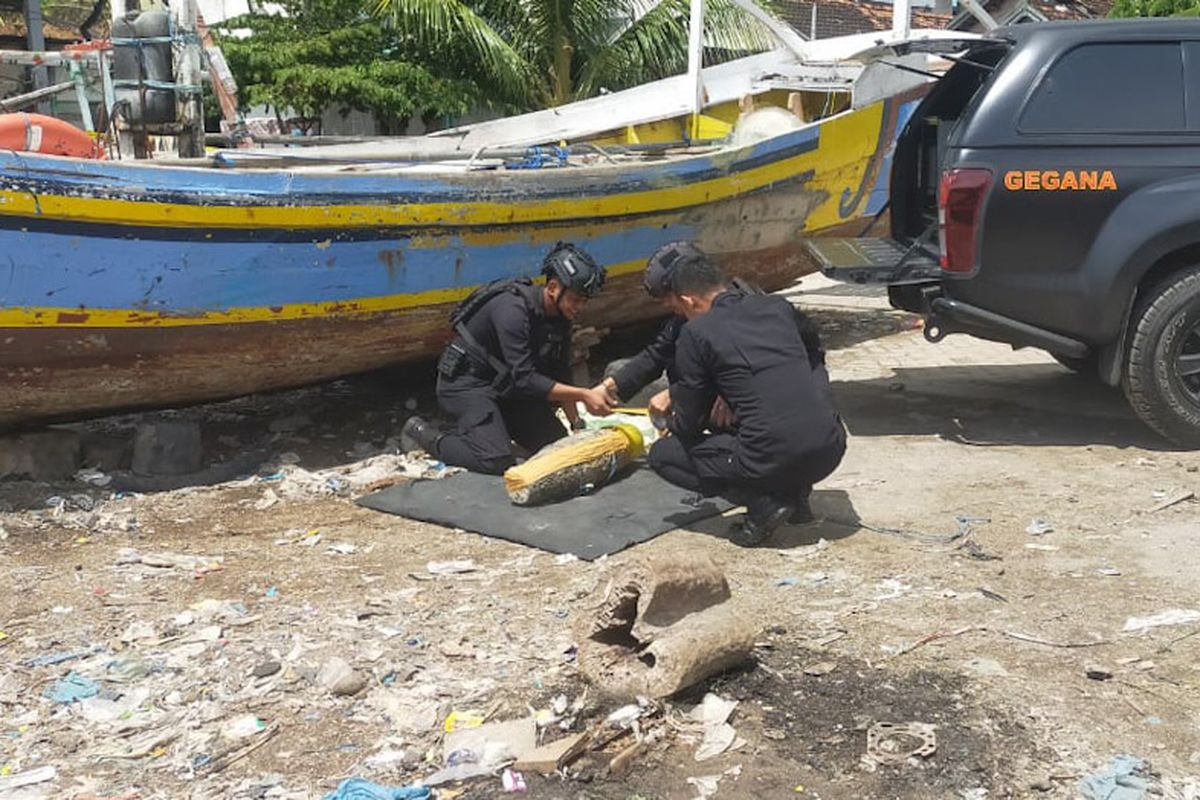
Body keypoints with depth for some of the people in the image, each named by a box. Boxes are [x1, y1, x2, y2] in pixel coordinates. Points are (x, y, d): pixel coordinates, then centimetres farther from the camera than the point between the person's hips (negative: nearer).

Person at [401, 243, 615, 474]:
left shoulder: (560, 316, -4)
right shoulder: (513, 309, -30)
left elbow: (560, 376, 4)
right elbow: (524, 380, -33)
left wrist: (577, 426, -3)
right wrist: (583, 395, -35)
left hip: (504, 385, 8)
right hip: (467, 383, -8)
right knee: (497, 461, -23)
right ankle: (422, 434, -1)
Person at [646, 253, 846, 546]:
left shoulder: (696, 333, -1)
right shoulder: (779, 307, 13)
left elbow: (691, 423, 4)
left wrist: (673, 422, 30)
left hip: (771, 458, -6)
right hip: (831, 449, 6)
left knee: (662, 454, 15)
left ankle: (763, 502, 0)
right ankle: (796, 491, 19)